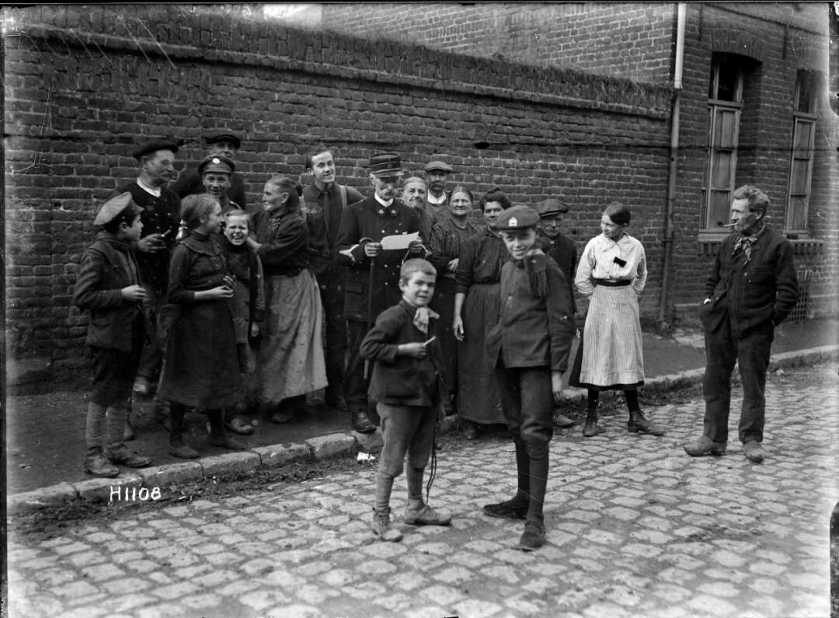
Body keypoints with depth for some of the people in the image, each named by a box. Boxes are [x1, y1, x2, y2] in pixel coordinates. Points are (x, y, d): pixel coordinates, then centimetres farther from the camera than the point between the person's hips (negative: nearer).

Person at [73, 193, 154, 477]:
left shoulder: (126, 250, 11)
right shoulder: (97, 254, -16)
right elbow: (81, 298, -18)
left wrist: (139, 295, 8)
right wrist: (122, 294, -19)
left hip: (131, 334, 8)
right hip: (109, 338, -8)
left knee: (122, 396, 15)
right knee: (101, 397, 1)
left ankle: (115, 447, 26)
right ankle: (94, 455, 10)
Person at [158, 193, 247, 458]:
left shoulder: (217, 242, 8)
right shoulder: (184, 250, -15)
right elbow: (174, 295, -15)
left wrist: (226, 282, 3)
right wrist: (209, 293, -16)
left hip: (219, 319, 8)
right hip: (193, 321, -7)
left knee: (218, 378, 15)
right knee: (185, 382, 1)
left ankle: (218, 432, 28)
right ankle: (175, 440, 13)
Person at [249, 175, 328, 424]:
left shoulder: (296, 225, -18)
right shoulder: (263, 218, 6)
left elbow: (270, 254, -21)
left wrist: (246, 238, -12)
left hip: (293, 289, -7)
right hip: (271, 287, 7)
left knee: (289, 343, -1)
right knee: (271, 342, 12)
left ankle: (294, 403, 10)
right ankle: (272, 397, 25)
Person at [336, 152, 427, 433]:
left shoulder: (409, 215, 14)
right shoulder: (355, 212, 4)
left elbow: (421, 258, 18)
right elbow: (341, 251, 0)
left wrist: (419, 250, -5)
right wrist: (362, 251, -20)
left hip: (398, 297, 3)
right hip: (363, 297, -2)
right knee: (360, 354, 0)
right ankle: (358, 408, 9)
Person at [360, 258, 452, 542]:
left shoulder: (429, 319, 12)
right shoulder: (392, 317, -15)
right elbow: (367, 348, -20)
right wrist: (403, 350, -20)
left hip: (426, 397, 8)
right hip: (397, 399, -8)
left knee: (420, 457, 19)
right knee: (391, 460, -1)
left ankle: (416, 507, 35)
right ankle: (380, 517, 9)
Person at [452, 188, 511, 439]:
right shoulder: (473, 244, 2)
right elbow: (461, 281, -1)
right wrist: (457, 314, -9)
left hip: (510, 307, 1)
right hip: (478, 308, -1)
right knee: (475, 362, 3)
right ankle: (470, 419, 12)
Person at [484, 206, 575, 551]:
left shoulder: (547, 270, -9)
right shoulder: (508, 269, 14)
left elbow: (562, 322, -10)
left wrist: (557, 371, -13)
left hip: (536, 361, -8)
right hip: (507, 360, 8)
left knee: (534, 434, -9)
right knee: (517, 430, 15)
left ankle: (535, 517, -5)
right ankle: (523, 499, 29)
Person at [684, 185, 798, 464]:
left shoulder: (778, 246, -6)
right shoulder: (729, 242, 10)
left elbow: (788, 291, -6)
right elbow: (713, 278, 24)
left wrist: (772, 318, -10)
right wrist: (709, 301, 10)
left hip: (754, 328, -5)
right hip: (719, 325, 5)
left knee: (753, 386, 5)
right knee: (715, 382, 8)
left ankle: (752, 440, 17)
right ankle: (713, 438, 17)